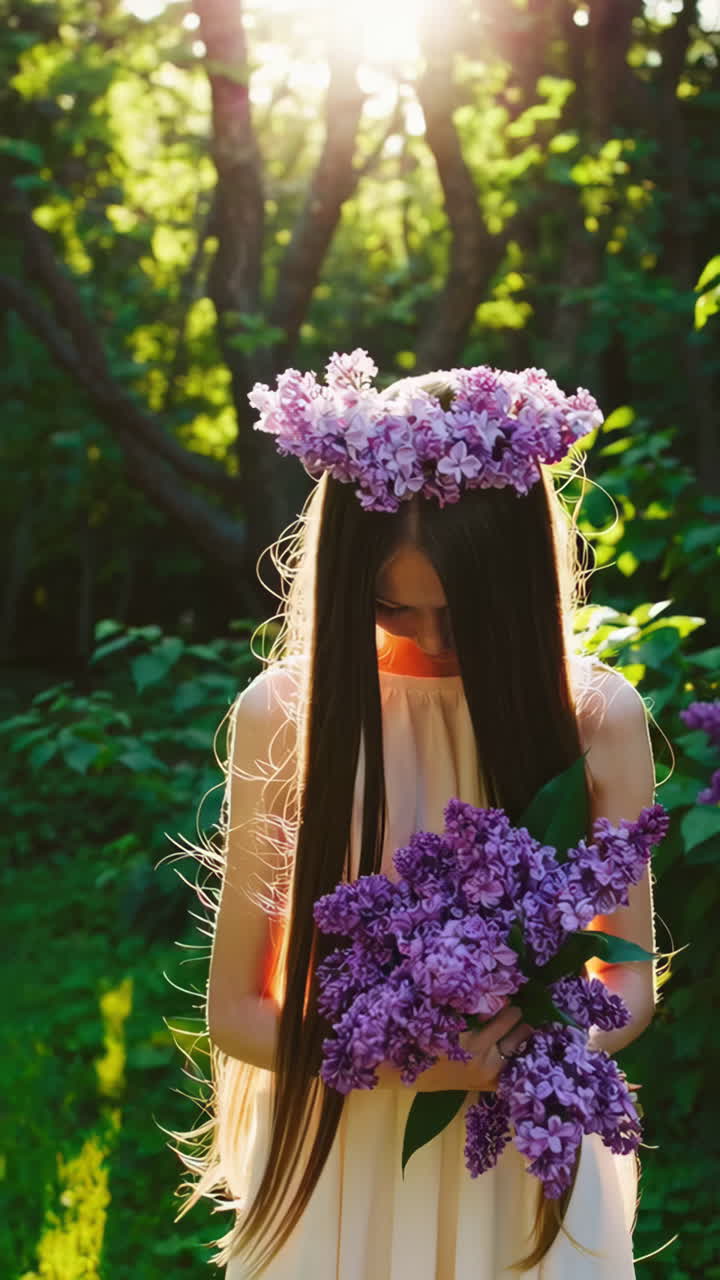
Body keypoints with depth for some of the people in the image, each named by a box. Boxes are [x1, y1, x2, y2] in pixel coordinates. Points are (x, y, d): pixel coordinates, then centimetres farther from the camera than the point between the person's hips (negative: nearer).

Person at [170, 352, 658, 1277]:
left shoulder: (598, 717, -9)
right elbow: (234, 1008, -5)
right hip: (340, 1163, 0)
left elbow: (628, 977, 2)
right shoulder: (285, 712, -12)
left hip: (521, 1171, 1)